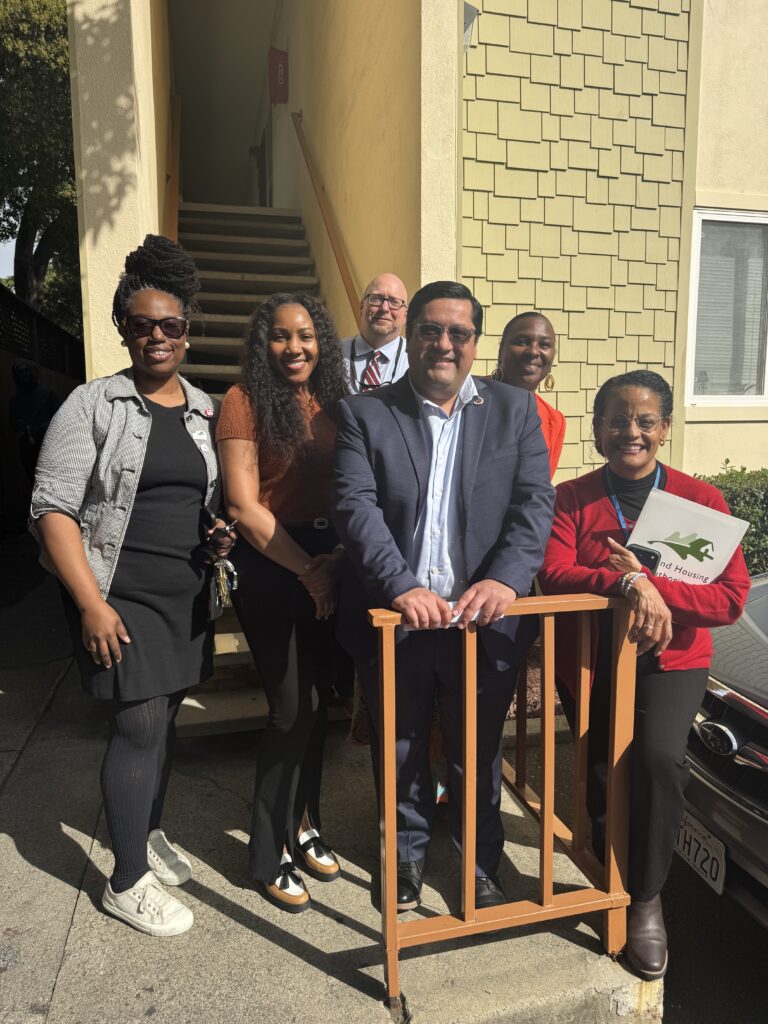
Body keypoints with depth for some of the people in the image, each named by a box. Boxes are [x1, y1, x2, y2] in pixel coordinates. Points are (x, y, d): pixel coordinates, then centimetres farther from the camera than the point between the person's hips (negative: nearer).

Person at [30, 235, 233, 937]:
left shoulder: (207, 412, 9)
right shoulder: (93, 406, -6)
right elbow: (53, 508, -10)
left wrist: (224, 532, 1)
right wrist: (91, 603, -16)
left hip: (186, 594, 5)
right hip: (118, 596, -4)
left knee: (165, 716, 15)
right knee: (140, 725, -3)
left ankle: (149, 832, 39)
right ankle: (128, 882, 18)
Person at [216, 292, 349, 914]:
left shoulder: (334, 405, 9)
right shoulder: (246, 401, -6)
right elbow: (243, 505, -11)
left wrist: (338, 558, -8)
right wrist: (306, 569, -11)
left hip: (329, 563, 5)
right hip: (269, 565, -5)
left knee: (318, 699, 13)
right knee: (294, 705, -2)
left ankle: (303, 824, 34)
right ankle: (270, 852, 19)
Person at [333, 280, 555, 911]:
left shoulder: (515, 410, 4)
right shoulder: (365, 414, -1)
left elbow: (536, 503, -5)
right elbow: (357, 508, -12)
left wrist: (505, 579, -21)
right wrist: (402, 587, -25)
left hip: (483, 620, 1)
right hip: (395, 620, 0)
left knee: (479, 756, 19)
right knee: (401, 752, 19)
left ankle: (481, 862, 44)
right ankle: (408, 854, 45)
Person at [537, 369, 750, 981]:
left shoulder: (701, 499, -2)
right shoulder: (571, 500, -2)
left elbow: (731, 598, -9)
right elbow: (555, 574, -17)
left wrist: (649, 584, -20)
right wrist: (629, 584, -31)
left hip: (669, 659, -1)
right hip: (589, 660, 1)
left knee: (659, 757, -25)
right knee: (603, 776, 8)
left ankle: (647, 898, 3)